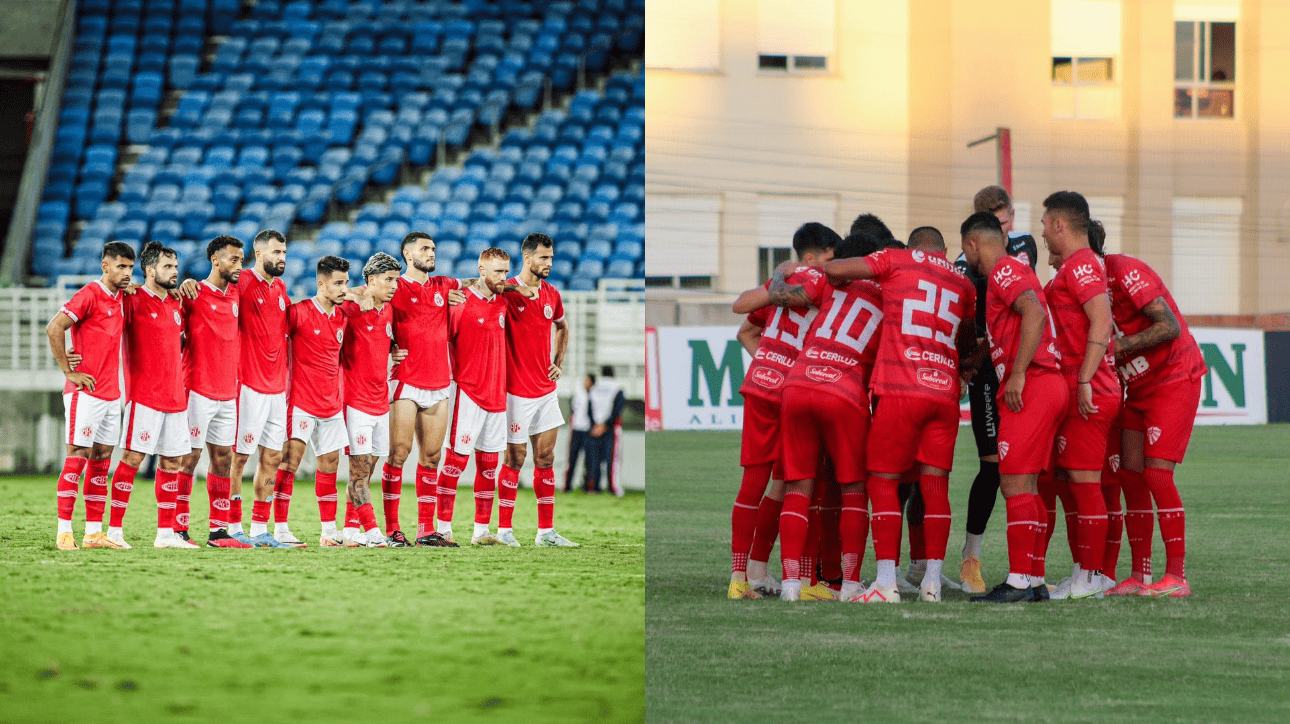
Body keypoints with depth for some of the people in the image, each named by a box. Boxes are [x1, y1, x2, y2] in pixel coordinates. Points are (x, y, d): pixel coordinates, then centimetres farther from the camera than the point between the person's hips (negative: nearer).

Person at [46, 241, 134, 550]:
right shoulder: (89, 295, -11)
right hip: (86, 393, -8)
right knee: (77, 456, -7)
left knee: (101, 459, 7)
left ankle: (94, 532, 10)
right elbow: (54, 328, -18)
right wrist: (68, 371, -15)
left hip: (111, 394, 8)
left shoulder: (120, 298, 13)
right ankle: (64, 531, -5)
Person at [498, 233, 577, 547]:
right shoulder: (506, 291, -10)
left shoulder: (551, 295, 9)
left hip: (546, 389, 6)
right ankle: (504, 529, 6)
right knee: (515, 458, -2)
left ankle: (546, 531, 11)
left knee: (546, 458, 7)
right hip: (517, 389, -6)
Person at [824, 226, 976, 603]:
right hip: (946, 391, 4)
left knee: (883, 481, 1)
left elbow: (834, 270, 2)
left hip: (901, 388, -4)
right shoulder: (962, 284, 19)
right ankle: (932, 581, 7)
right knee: (935, 484, 9)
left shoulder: (898, 260, 6)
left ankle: (886, 582, -6)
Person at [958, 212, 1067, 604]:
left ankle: (1019, 580, -10)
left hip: (1030, 387, -10)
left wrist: (1017, 374, -24)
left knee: (1015, 483, -9)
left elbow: (1034, 313, -23)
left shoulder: (1004, 270, -7)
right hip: (1048, 385, 10)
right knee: (1024, 484, 12)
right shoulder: (1011, 270, 23)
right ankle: (1033, 581, 13)